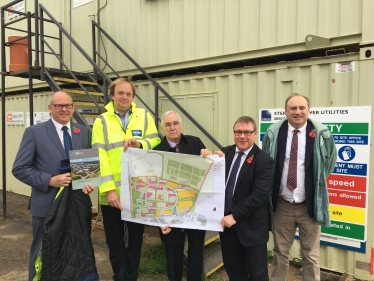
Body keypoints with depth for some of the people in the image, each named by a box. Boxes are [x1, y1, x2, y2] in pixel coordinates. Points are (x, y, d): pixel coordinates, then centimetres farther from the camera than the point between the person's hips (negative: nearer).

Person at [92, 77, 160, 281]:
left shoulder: (144, 116, 5)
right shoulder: (102, 121, -1)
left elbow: (155, 142, -2)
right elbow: (99, 157, -9)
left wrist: (140, 144, -23)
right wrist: (108, 189, -17)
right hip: (112, 193, -1)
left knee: (135, 238, 16)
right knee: (115, 240, 14)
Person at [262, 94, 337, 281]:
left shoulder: (321, 134, -9)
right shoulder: (273, 134, -6)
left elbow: (329, 163, 9)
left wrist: (316, 181, 7)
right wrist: (269, 198, 5)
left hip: (310, 205, -1)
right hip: (282, 205, 1)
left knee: (311, 255, 14)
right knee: (280, 252, 17)